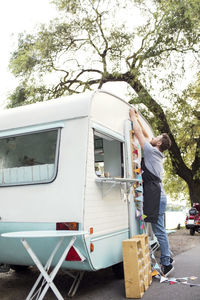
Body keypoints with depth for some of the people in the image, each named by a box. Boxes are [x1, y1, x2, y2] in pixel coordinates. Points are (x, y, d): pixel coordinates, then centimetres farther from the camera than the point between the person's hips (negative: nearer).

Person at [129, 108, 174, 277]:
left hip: (155, 197, -10)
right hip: (157, 197, 10)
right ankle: (167, 259, 22)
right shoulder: (156, 154, 19)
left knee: (159, 231, -5)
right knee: (159, 231, 14)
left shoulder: (152, 151, -4)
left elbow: (138, 133, -2)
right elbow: (145, 135, 27)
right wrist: (137, 119, 29)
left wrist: (133, 117, 12)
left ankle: (166, 264, 1)